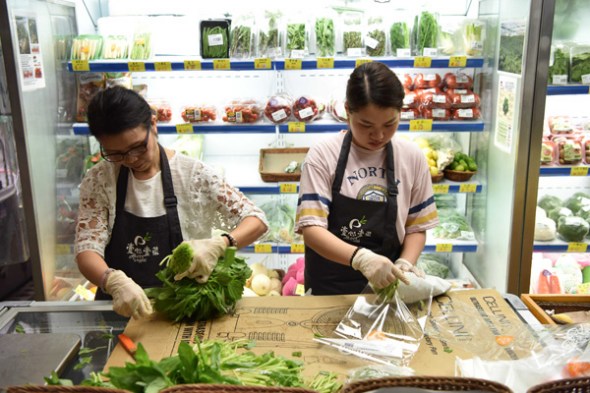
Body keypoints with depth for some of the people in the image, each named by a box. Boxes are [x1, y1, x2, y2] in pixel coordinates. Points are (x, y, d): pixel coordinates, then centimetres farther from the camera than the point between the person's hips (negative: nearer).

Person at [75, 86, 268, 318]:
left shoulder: (193, 174, -7)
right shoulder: (99, 181, -1)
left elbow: (257, 220, -7)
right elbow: (86, 249, -8)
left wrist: (218, 245, -27)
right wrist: (114, 280, -30)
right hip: (119, 308, 2)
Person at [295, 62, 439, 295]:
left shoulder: (412, 157, -3)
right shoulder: (323, 155, -11)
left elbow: (416, 226, 5)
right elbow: (311, 228, -16)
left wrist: (405, 263, -13)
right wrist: (360, 257, -30)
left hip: (386, 287, 1)